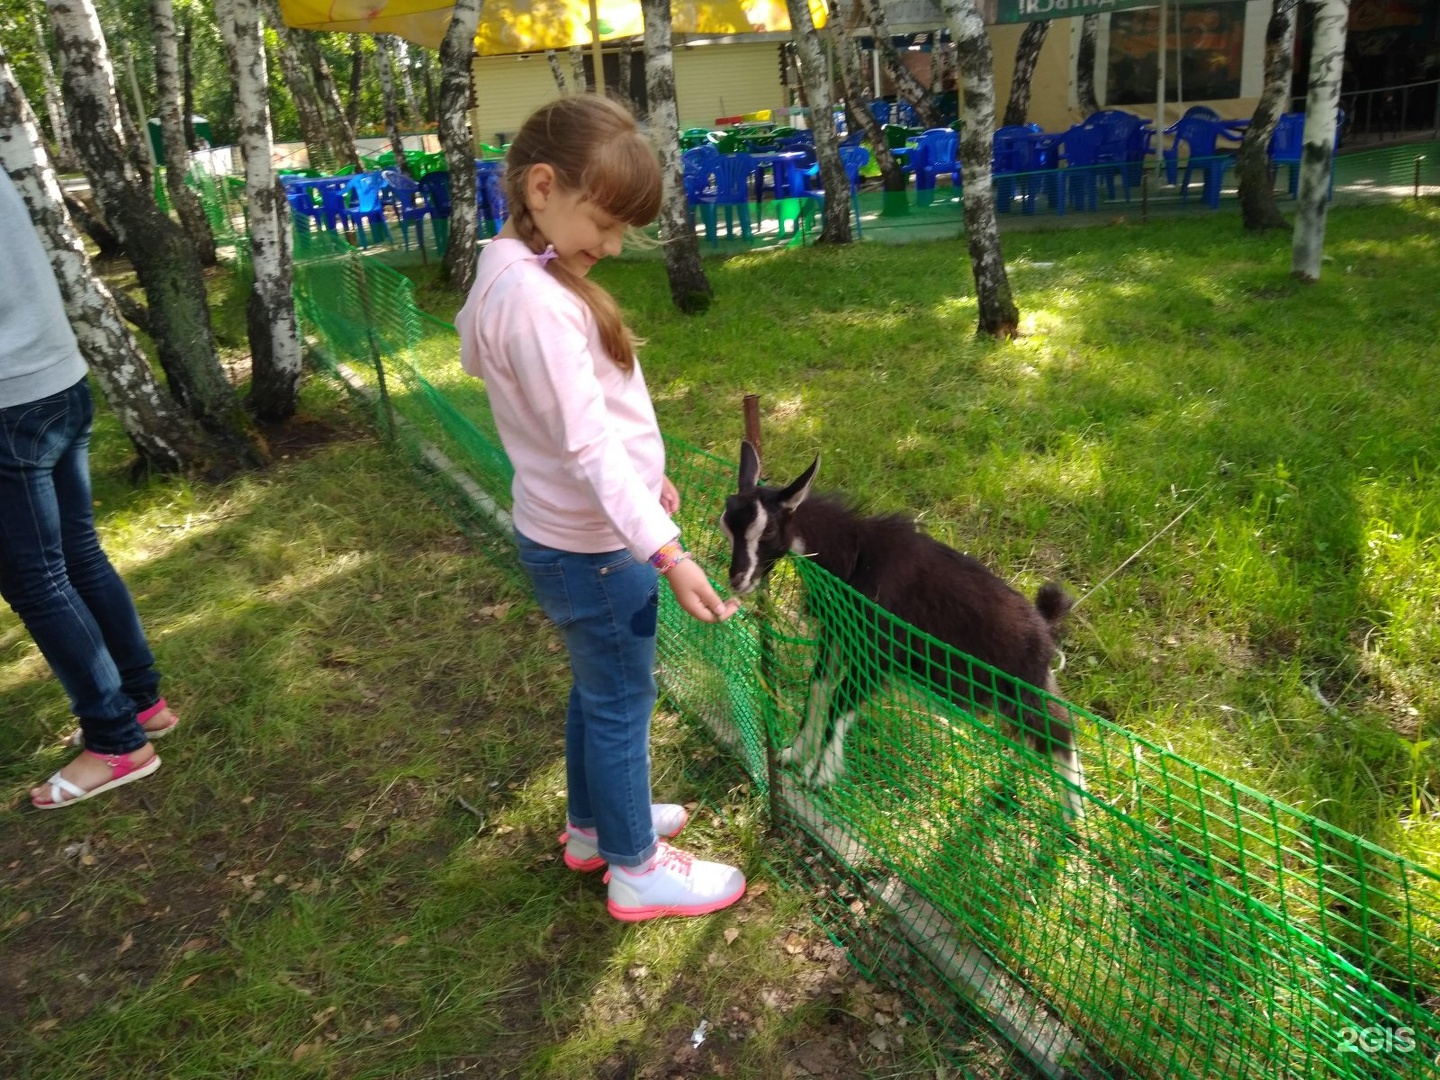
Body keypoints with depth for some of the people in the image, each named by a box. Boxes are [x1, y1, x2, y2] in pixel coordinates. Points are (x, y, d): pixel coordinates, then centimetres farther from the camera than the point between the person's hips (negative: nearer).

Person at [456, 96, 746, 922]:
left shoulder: (527, 275, 5)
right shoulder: (533, 298, -25)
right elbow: (585, 443, -29)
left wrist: (647, 477, 20)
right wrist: (666, 550, -31)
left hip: (572, 536, 10)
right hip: (594, 548, -10)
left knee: (598, 689, 24)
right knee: (622, 703, 7)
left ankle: (595, 822, 45)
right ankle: (637, 868, 27)